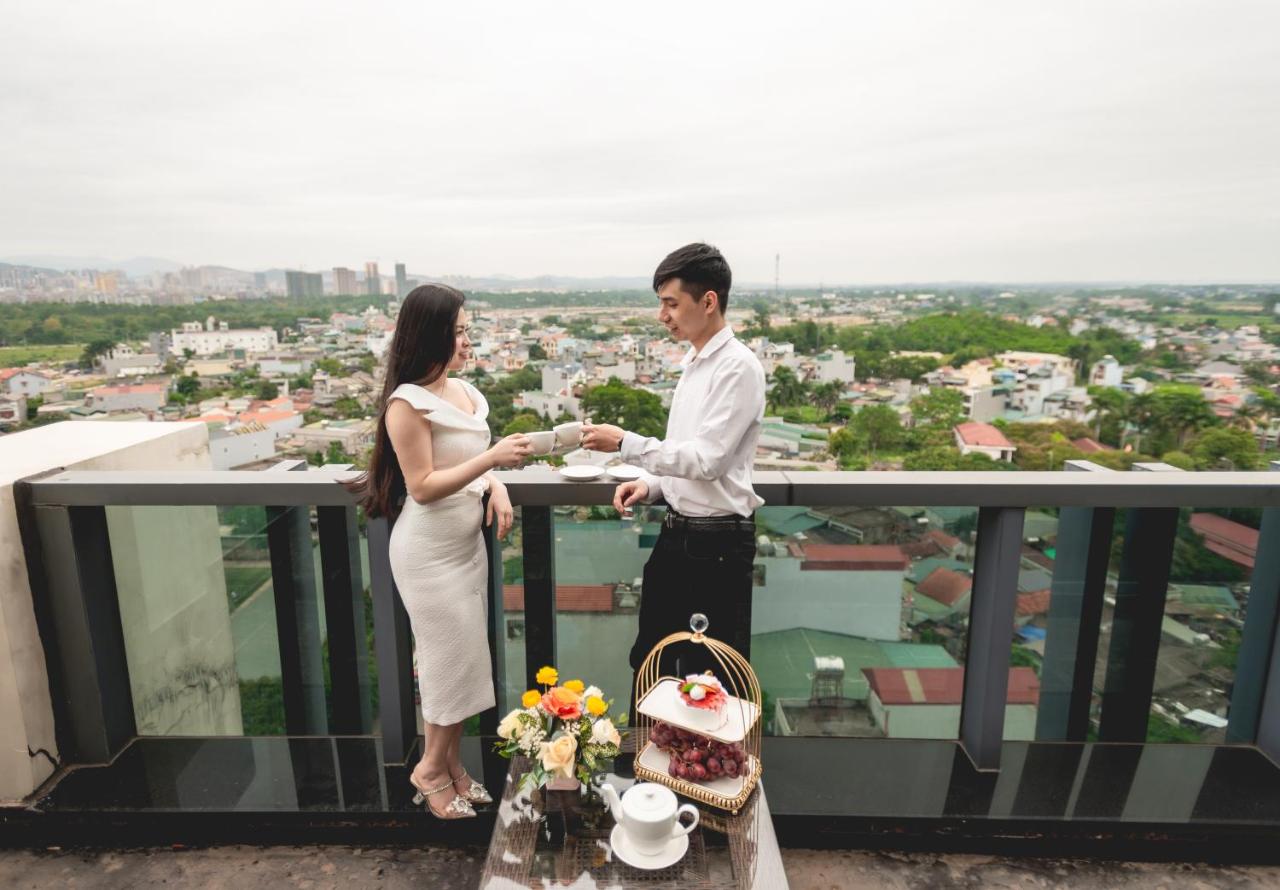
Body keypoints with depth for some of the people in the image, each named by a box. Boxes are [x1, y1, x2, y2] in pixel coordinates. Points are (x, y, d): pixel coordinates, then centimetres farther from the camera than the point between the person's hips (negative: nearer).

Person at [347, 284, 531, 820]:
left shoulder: (465, 392, 6)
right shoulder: (408, 402, -18)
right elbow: (422, 486, -20)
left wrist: (495, 485, -4)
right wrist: (492, 458, -26)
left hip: (466, 543, 8)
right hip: (429, 550, -8)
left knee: (460, 659, 15)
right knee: (455, 657, 2)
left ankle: (452, 766, 32)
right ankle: (431, 768, 25)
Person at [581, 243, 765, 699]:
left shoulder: (738, 367, -17)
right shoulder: (693, 363, 11)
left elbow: (706, 459, -23)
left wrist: (625, 443, -21)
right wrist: (650, 483, 1)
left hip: (718, 541, -9)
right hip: (677, 532, 9)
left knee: (717, 673, 9)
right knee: (650, 660, 21)